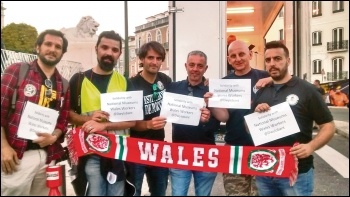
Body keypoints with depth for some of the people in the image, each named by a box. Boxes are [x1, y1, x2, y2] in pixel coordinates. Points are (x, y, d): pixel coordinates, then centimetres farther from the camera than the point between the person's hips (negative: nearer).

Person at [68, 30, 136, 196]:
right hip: (90, 153, -2)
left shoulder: (125, 83, 5)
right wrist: (88, 119, -17)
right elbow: (67, 113, 3)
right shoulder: (79, 80, 1)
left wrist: (104, 125, -18)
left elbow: (132, 120, -2)